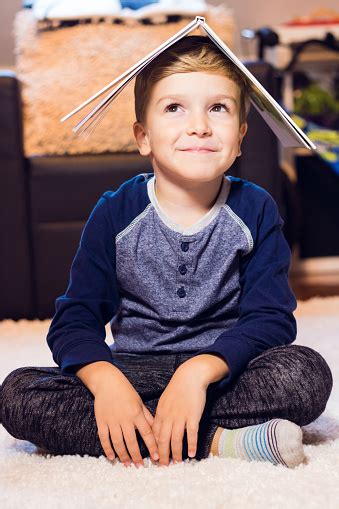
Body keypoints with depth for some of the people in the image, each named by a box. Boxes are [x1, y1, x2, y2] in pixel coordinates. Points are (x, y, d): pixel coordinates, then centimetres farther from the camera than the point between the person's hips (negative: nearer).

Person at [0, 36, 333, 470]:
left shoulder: (255, 210, -3)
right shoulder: (115, 214, -2)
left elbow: (272, 319, -10)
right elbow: (75, 321, -5)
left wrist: (200, 370, -28)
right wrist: (106, 381, -27)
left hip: (222, 370, -1)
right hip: (131, 371, 1)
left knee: (307, 373, -29)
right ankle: (217, 441, -29)